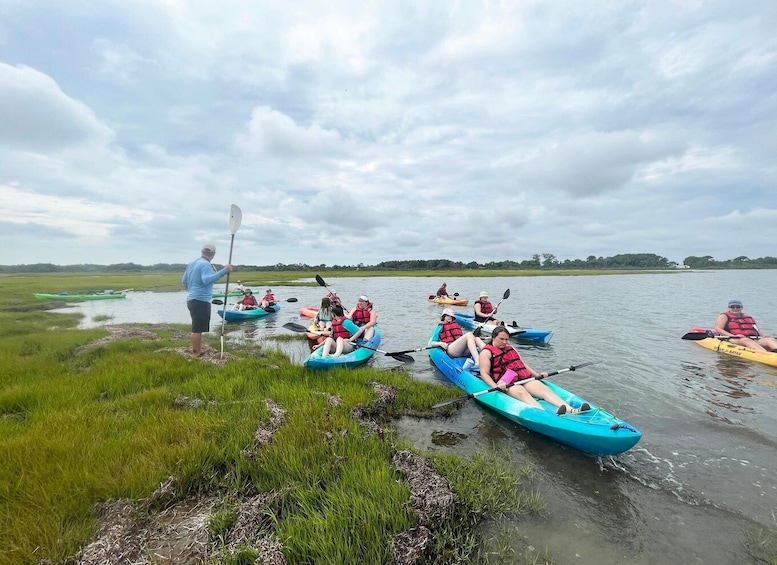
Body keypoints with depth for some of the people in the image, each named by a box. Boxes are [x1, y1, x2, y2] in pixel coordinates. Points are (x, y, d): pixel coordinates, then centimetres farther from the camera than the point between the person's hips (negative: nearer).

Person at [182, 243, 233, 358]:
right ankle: (196, 354, 2)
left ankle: (197, 351, 29)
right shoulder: (205, 264, -14)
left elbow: (184, 281, 23)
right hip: (201, 301, -10)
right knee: (198, 329, -4)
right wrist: (224, 271, -37)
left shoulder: (192, 263, 14)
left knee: (196, 328, 19)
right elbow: (207, 280, -32)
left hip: (192, 299, 10)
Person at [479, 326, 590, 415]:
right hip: (506, 383, -6)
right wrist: (495, 386, -22)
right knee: (522, 393, -35)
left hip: (524, 378, 6)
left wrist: (537, 374, 15)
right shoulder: (486, 352, 2)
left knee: (544, 388, -19)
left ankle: (571, 410, -37)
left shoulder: (510, 348, 26)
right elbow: (484, 374, -6)